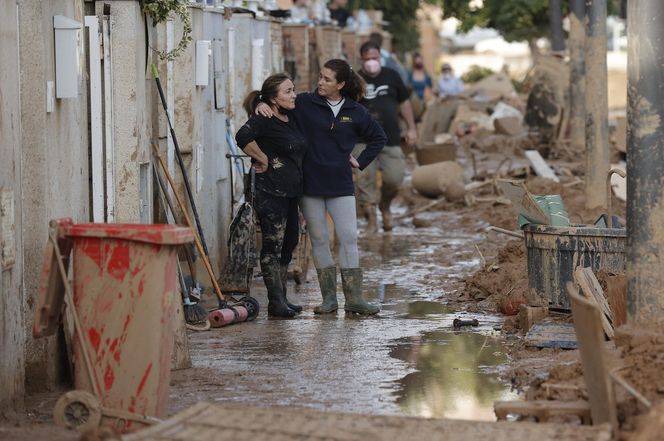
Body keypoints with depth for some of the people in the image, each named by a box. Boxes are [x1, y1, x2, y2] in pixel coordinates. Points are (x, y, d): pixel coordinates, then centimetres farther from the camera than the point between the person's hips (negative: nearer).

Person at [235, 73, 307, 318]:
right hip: (270, 191, -9)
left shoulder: (292, 119, 13)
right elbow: (243, 137, -30)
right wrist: (263, 159, -18)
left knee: (288, 243, 13)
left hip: (290, 192, 9)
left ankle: (281, 299, 21)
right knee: (273, 245, -5)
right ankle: (275, 302, -1)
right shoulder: (263, 120, -13)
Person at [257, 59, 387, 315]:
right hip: (310, 183, 0)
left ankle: (354, 298, -1)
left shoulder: (355, 112, 5)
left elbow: (378, 138, 19)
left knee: (348, 238, -4)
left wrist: (360, 162, 9)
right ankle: (329, 298, 9)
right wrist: (262, 104, -16)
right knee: (318, 239, 3)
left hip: (340, 185, 0)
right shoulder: (305, 104, 0)